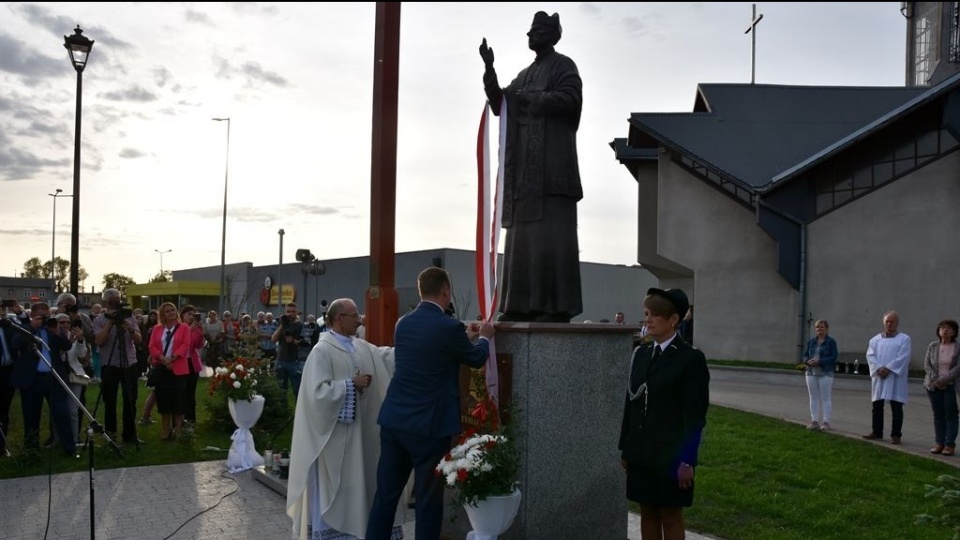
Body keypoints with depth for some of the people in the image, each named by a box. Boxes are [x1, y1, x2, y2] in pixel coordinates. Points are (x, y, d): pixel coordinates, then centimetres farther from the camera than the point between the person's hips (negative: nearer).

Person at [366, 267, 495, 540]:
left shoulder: (403, 323, 7)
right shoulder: (449, 327, -14)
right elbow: (476, 359, 3)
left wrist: (466, 337, 32)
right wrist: (484, 337, 23)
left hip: (393, 420, 6)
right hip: (429, 426, -6)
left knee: (385, 494, 12)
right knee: (428, 499, 6)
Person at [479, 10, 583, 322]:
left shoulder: (563, 66, 2)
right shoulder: (525, 75, 25)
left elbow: (569, 99, -15)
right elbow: (498, 105, 19)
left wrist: (531, 99, -9)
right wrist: (489, 69, 7)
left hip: (552, 168, -8)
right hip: (525, 171, 8)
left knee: (551, 236, -13)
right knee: (523, 237, 3)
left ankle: (558, 307, -13)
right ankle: (522, 305, 4)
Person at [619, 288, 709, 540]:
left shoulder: (691, 358, -9)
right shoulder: (640, 353, 8)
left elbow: (696, 415, -11)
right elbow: (630, 403, 10)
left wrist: (687, 460, -14)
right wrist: (625, 448, 10)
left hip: (671, 455, -5)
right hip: (641, 453, 6)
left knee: (671, 516, 5)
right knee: (647, 513, 13)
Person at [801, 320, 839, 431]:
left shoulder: (831, 342, -1)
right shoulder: (811, 341, 12)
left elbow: (834, 357, -9)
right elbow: (805, 355, 12)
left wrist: (819, 361, -20)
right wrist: (808, 361, -11)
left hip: (825, 373, -5)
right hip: (811, 372, 5)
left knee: (825, 398, -3)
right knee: (814, 397, 6)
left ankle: (826, 422, 1)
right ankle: (814, 421, 11)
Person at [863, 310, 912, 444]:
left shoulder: (904, 339, 2)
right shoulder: (875, 339, 12)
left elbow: (903, 357, -9)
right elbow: (870, 355, 2)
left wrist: (888, 369, -16)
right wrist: (879, 368, -14)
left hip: (896, 377, -4)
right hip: (879, 377, 4)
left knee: (896, 407, -2)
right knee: (877, 405, 8)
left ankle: (896, 435, 5)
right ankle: (877, 432, 18)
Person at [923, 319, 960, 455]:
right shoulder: (932, 346, 6)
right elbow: (927, 364, 3)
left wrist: (944, 380, -16)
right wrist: (935, 380, -9)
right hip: (934, 385, 3)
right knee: (938, 414, 6)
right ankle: (940, 443, 10)